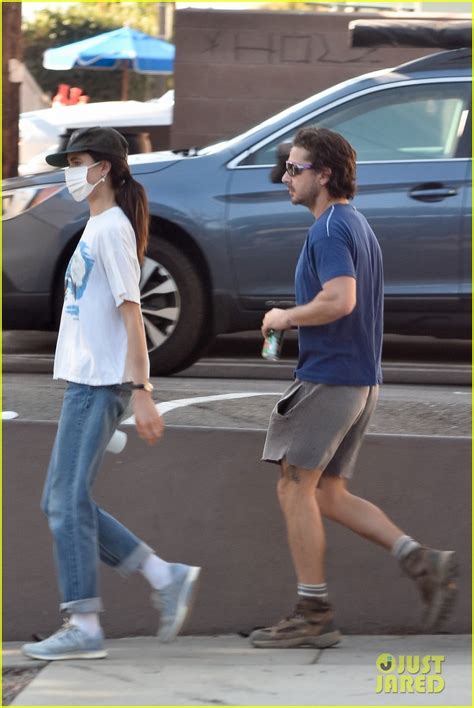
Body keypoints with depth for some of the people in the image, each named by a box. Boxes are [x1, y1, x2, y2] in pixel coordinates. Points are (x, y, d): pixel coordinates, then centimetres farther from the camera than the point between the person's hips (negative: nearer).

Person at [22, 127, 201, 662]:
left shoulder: (112, 229, -11)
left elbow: (130, 312, -17)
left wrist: (141, 391, -20)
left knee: (68, 501, -8)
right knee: (62, 502, 10)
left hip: (99, 384, -10)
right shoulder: (97, 227, 18)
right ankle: (165, 577, 13)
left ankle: (83, 627, -4)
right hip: (85, 380, 10)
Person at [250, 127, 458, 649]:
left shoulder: (330, 229, -15)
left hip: (328, 379, -10)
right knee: (329, 494, 13)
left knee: (296, 488, -2)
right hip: (360, 378, 10)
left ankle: (313, 615, 0)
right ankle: (421, 562, 1)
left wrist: (285, 317, -14)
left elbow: (339, 299, -29)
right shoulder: (357, 225, 17)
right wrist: (296, 319, 17)